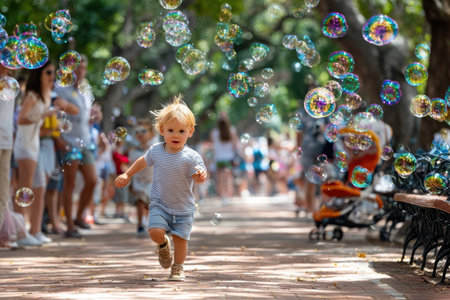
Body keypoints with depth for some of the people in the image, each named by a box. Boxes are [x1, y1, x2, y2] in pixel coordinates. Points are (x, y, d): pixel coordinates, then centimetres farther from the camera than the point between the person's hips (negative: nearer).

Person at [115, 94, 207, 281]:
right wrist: (127, 175, 23)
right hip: (160, 204, 1)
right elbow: (143, 161, 15)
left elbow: (198, 177, -18)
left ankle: (177, 268, 22)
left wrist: (201, 175, -41)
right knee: (155, 232, -16)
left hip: (183, 208, -1)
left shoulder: (191, 157, -14)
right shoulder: (156, 151, -5)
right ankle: (163, 245, 19)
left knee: (180, 238, 1)